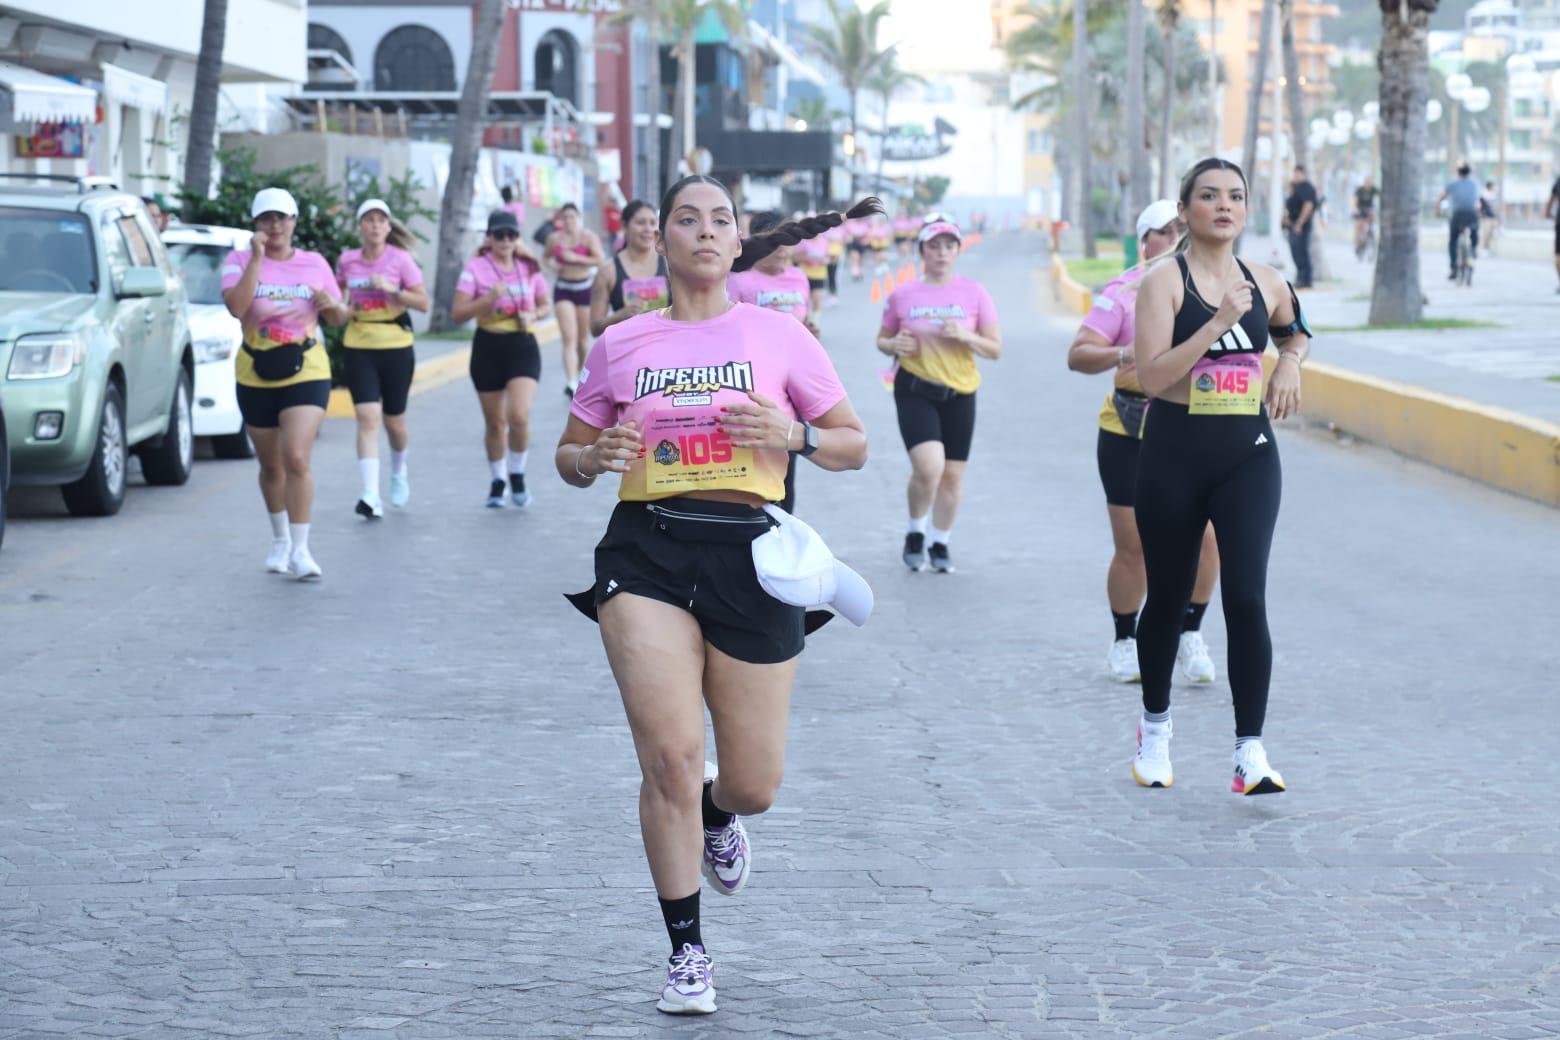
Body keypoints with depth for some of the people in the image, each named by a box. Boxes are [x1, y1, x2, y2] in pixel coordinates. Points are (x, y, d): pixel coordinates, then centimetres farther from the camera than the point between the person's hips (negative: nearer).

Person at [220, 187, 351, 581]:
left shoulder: (314, 264, 4)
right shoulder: (239, 261, -1)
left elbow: (338, 318, 12)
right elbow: (236, 306, -20)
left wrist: (333, 305, -11)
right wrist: (256, 258, -20)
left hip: (306, 373, -1)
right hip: (256, 376, 1)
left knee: (297, 459, -17)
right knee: (271, 466, 13)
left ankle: (300, 550, -13)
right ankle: (280, 540, 33)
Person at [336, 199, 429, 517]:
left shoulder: (400, 259, -4)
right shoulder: (347, 260, 3)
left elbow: (423, 302, -6)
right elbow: (338, 292, 22)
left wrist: (392, 289, -18)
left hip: (396, 346, -1)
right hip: (358, 346, 1)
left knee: (393, 421, 10)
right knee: (367, 418, -13)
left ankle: (398, 471, 44)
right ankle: (371, 497, -19)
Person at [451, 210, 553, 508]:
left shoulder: (529, 268, 4)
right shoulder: (476, 267, -3)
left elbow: (543, 306, 17)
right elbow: (457, 313, -7)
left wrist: (532, 316, -5)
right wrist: (489, 298, -21)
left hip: (523, 346, 0)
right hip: (488, 347, 0)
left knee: (519, 416, -18)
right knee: (495, 422, 9)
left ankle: (517, 474, 6)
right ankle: (496, 481, 29)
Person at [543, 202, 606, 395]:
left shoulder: (588, 237, -6)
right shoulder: (554, 239, 2)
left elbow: (600, 259, -14)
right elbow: (546, 256, 20)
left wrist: (576, 258, -21)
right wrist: (552, 266, -2)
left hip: (585, 287, -1)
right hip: (563, 289, 1)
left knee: (583, 337, 10)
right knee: (569, 338, -13)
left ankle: (581, 374, 33)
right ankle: (571, 382, -22)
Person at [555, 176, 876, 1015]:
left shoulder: (779, 336, 6)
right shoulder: (621, 345, 8)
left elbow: (854, 445, 10)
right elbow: (569, 457, 16)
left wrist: (795, 435, -10)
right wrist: (595, 456, -7)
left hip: (747, 556, 0)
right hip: (647, 552, 0)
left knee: (753, 784, 4)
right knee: (670, 757, -13)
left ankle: (716, 819, 44)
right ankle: (686, 954, 3)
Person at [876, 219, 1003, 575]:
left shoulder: (974, 294, 0)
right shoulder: (902, 295, 0)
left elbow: (995, 349, 2)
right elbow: (882, 339, 13)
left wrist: (965, 336, -16)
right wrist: (894, 346, -10)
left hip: (959, 392, 2)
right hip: (915, 389, -2)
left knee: (953, 474, 5)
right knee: (929, 466, -20)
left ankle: (940, 544, 26)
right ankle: (916, 533, 6)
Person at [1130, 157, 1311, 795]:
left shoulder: (1265, 283, 6)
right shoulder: (1164, 281, -7)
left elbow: (1294, 329, 30)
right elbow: (1151, 375, -19)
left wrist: (1290, 364, 8)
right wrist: (1218, 322, -24)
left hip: (1248, 455, 2)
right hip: (1175, 454, -2)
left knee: (1246, 598, -12)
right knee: (1168, 598, 11)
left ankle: (1250, 753, -10)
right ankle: (1155, 726, 35)